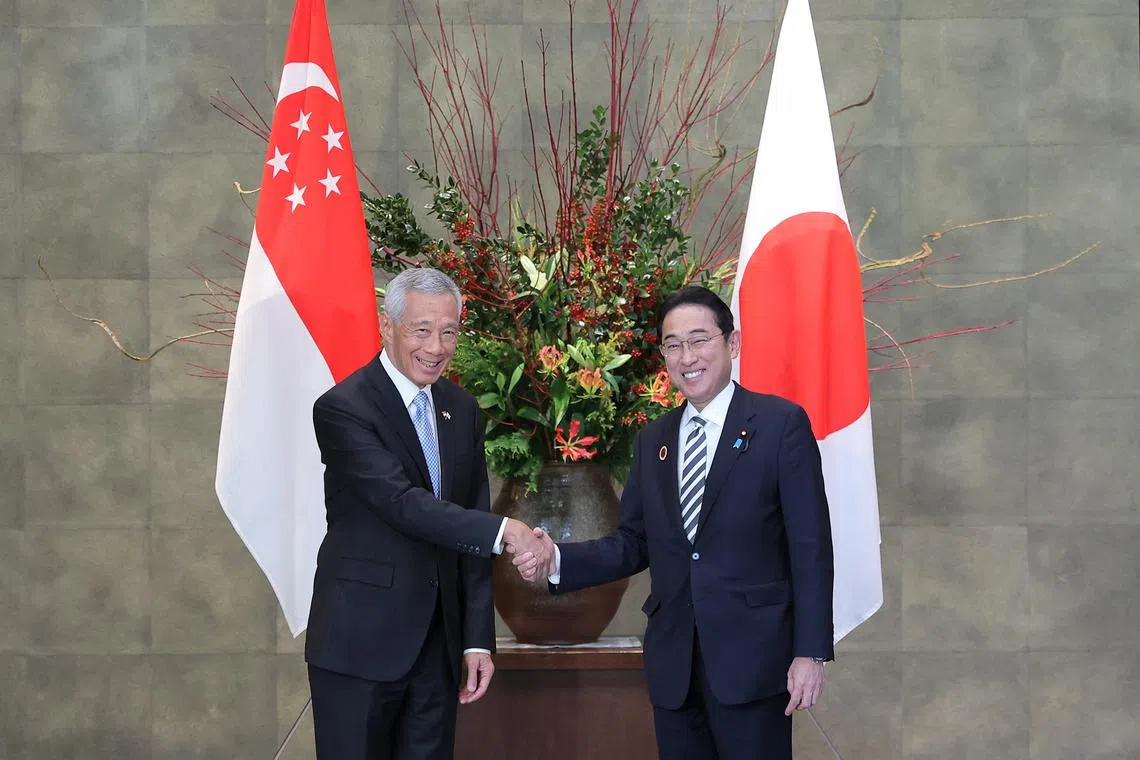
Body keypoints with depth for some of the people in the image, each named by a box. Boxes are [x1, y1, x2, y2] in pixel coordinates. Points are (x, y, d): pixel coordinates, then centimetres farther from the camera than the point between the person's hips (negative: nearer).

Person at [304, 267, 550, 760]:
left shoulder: (462, 411, 9)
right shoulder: (342, 409, -11)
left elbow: (471, 528, 9)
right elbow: (403, 504, -22)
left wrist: (478, 640, 4)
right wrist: (503, 531, -27)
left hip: (439, 644, 6)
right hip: (361, 643, -5)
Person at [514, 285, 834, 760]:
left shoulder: (781, 424, -3)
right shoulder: (653, 440, 13)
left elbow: (810, 546, -6)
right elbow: (634, 543, 12)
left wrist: (810, 651, -11)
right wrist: (557, 560, -5)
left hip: (751, 658, -5)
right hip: (673, 665, 5)